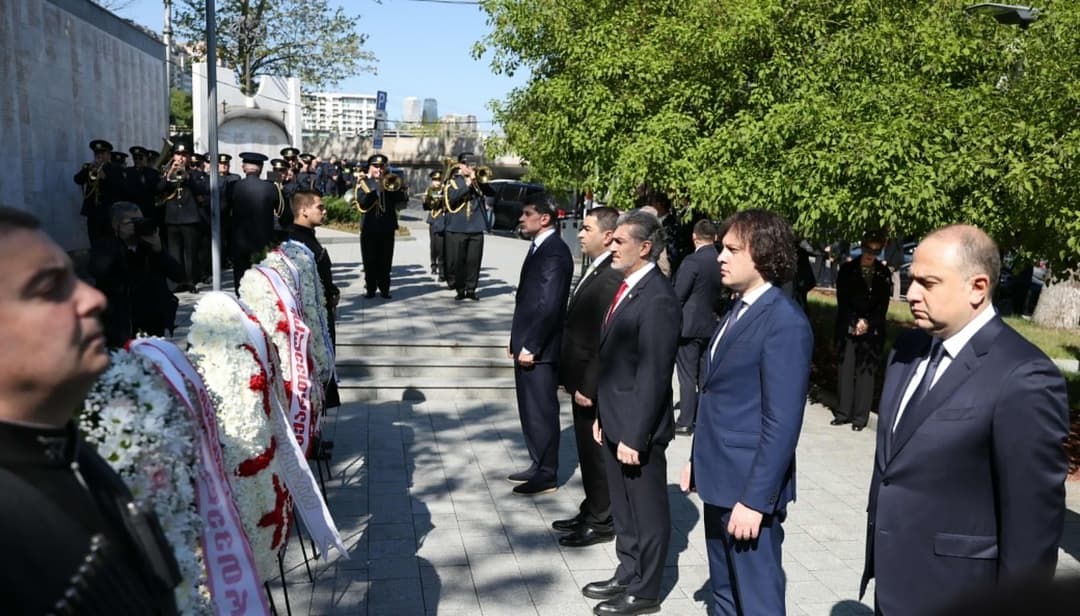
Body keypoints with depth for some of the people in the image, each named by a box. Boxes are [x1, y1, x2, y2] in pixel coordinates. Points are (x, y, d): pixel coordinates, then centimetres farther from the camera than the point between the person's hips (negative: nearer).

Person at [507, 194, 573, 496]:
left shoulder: (554, 252, -17)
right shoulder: (539, 247, 13)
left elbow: (550, 305, -22)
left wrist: (531, 346, -20)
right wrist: (518, 339, 16)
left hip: (539, 349, -10)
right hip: (527, 343, 10)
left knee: (542, 411, 1)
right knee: (530, 410, 17)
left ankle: (546, 475, 12)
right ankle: (538, 466, 29)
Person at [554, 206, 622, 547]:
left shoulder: (612, 278, -22)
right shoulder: (593, 271, 10)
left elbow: (607, 341, -24)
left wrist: (589, 387, -21)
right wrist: (570, 376, 15)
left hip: (593, 387, -9)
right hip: (581, 381, 10)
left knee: (596, 453, 5)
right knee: (588, 452, 20)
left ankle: (601, 522, 20)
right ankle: (592, 511, 34)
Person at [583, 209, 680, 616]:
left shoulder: (657, 300, -21)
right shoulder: (627, 287, 8)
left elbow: (653, 375, -22)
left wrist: (634, 435, -20)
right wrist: (603, 415, 15)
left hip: (636, 427, -9)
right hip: (616, 420, 9)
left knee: (647, 512, 9)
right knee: (623, 509, 22)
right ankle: (627, 575, 39)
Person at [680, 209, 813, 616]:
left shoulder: (785, 322, -18)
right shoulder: (738, 310, 10)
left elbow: (782, 423, -21)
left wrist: (754, 499, -21)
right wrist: (698, 460, 15)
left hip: (749, 488, -9)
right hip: (720, 479, 9)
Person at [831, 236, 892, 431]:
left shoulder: (883, 273, 4)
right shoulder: (847, 270, 3)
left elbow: (883, 303, 2)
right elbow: (842, 299, 1)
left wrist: (867, 323, -8)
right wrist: (854, 323, -7)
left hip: (872, 330, 0)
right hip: (847, 328, 1)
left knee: (866, 372, -2)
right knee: (846, 371, 2)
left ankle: (860, 417, 2)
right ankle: (843, 413, 8)